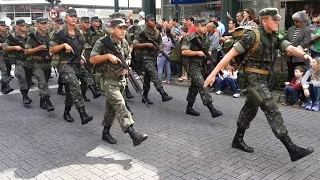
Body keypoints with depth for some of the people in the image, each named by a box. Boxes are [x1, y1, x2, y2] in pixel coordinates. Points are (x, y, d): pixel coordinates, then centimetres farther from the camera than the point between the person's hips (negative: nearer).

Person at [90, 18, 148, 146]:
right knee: (120, 105, -16)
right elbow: (92, 59, -12)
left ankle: (106, 132, 29)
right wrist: (108, 56, -23)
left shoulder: (124, 43, 7)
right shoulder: (102, 43, -12)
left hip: (121, 79, 7)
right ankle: (133, 134, -24)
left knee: (112, 106, 15)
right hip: (108, 80, -7)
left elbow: (128, 58, 19)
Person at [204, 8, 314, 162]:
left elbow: (290, 48, -7)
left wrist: (305, 55, -30)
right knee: (272, 110, -11)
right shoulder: (252, 36, -15)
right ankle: (292, 149, -9)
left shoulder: (274, 38, 8)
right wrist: (213, 73, -20)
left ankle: (238, 140, 33)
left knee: (250, 109, 18)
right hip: (253, 79, -9)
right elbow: (231, 54, -17)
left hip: (262, 79, 9)